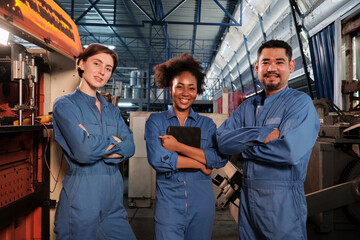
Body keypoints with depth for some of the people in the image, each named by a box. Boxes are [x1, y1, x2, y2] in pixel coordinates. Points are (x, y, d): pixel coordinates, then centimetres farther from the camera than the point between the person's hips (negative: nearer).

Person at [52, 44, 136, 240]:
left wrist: (97, 147, -14)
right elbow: (83, 151, -20)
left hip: (113, 197, 6)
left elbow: (129, 147, -1)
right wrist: (114, 141, -4)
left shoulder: (112, 110, 13)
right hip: (82, 196, -5)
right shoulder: (65, 105, -5)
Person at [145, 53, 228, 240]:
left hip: (202, 203, 2)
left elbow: (221, 159, -9)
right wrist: (202, 164, -9)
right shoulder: (156, 121, 2)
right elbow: (156, 159, -14)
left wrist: (179, 147, -16)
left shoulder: (207, 124, 7)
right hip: (168, 202, -2)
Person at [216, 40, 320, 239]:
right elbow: (223, 140, -5)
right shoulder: (247, 107, 8)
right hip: (247, 198, 6)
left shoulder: (300, 102, -9)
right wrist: (262, 135, -19)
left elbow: (290, 151, -24)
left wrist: (244, 148, -10)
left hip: (282, 202, -5)